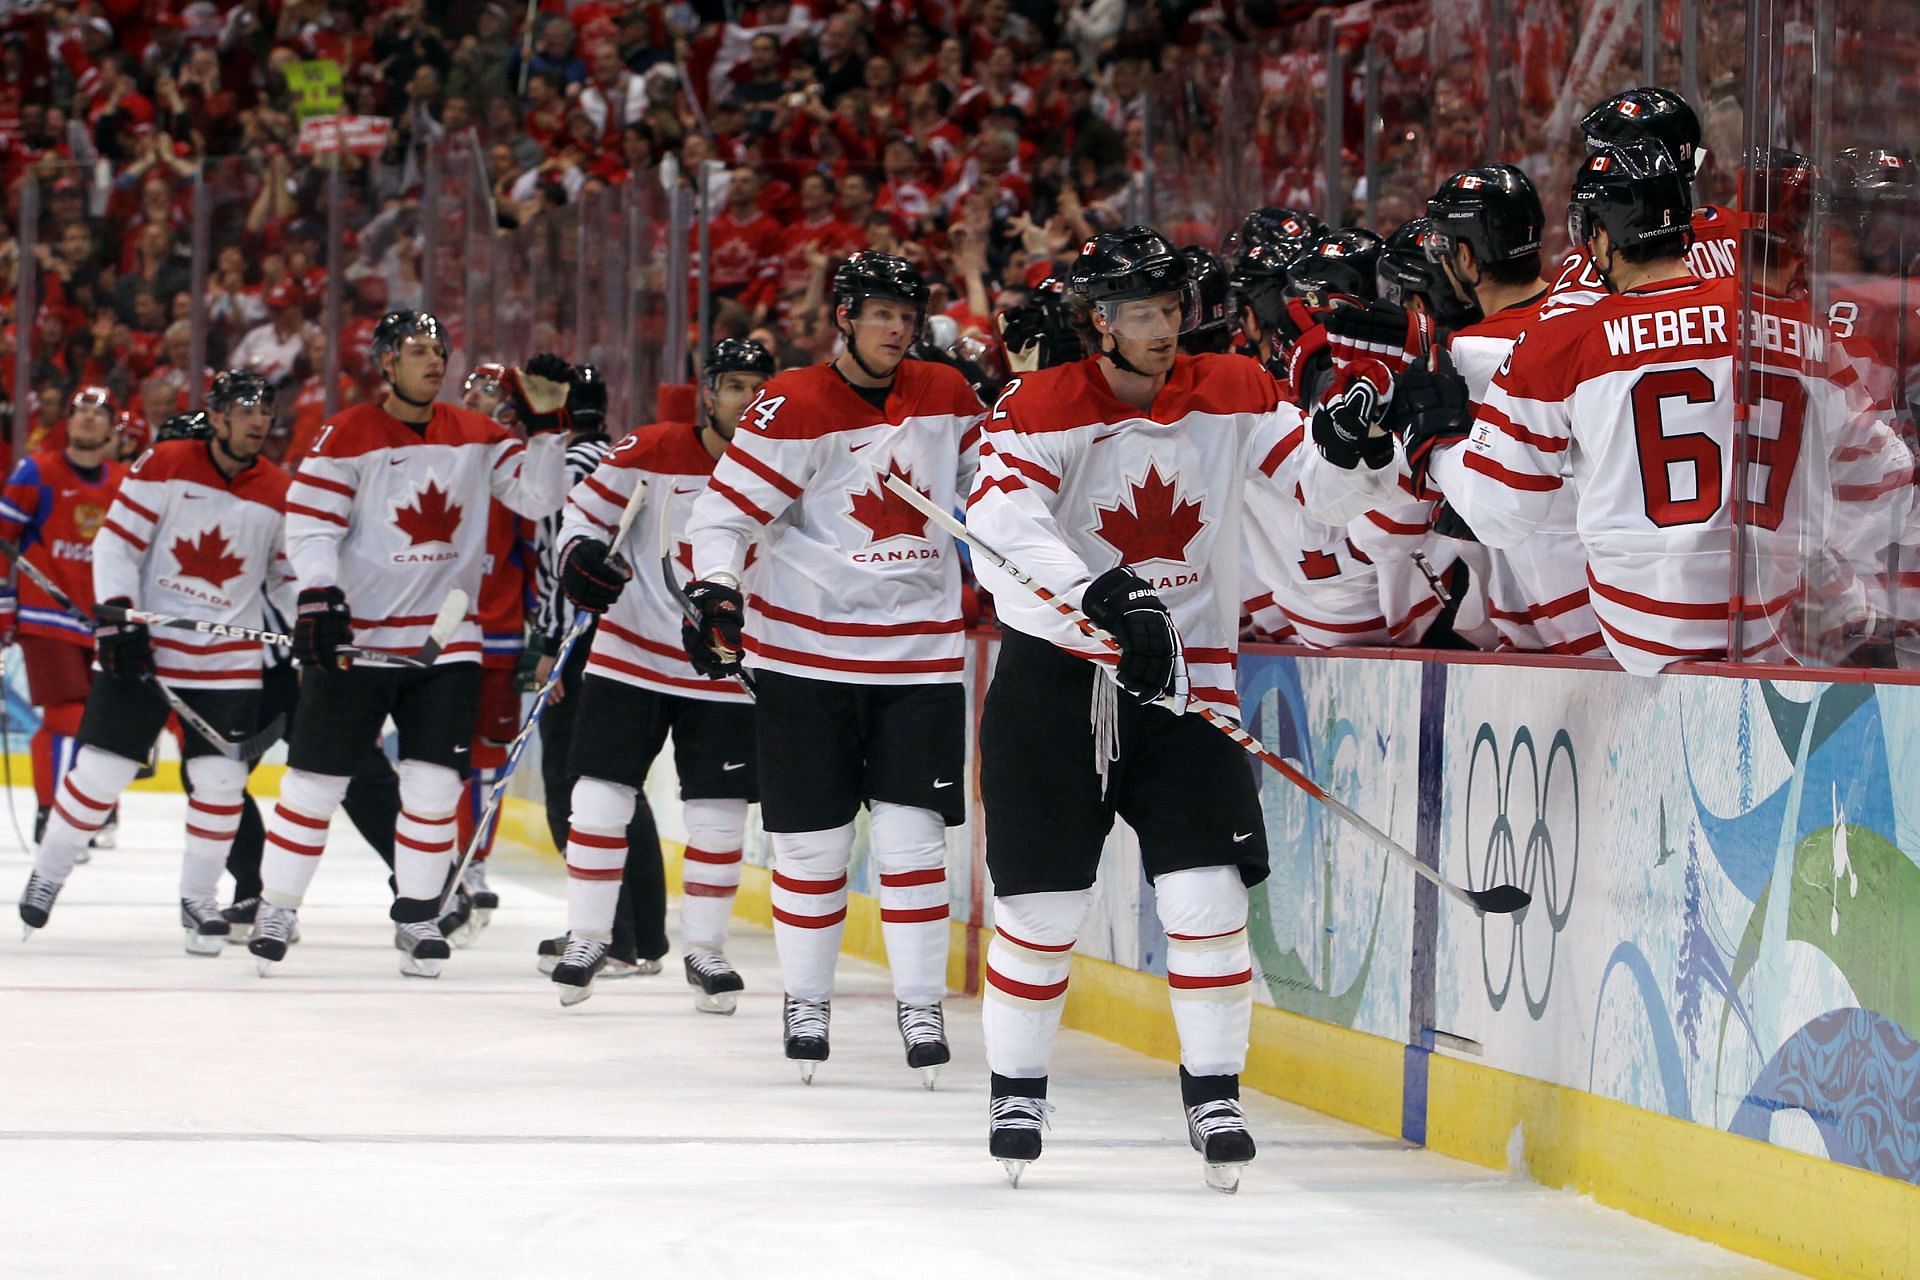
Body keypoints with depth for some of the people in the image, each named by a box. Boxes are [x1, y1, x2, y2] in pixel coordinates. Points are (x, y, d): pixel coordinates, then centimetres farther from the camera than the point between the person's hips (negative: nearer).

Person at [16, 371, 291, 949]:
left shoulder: (280, 494, 2)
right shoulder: (164, 466, -6)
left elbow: (287, 576, 14)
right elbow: (116, 541, -6)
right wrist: (117, 617, -15)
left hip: (228, 662, 2)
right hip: (143, 646, -2)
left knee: (220, 781, -5)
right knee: (101, 768, -2)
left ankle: (199, 899, 11)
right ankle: (47, 874, 18)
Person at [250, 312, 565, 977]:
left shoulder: (474, 435, 6)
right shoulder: (348, 436, -7)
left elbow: (536, 495, 2)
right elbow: (309, 523, -11)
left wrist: (553, 430, -11)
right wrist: (318, 597, -23)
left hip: (446, 641, 3)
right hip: (355, 638, -3)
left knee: (434, 784, -1)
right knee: (317, 781, 1)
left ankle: (417, 916, 13)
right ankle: (276, 909, 13)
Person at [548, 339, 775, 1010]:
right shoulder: (651, 451, -8)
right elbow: (585, 507, 0)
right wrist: (580, 554, -19)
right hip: (632, 656, -1)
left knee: (719, 816, 3)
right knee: (600, 797, -3)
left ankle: (705, 948, 17)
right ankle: (587, 937, 11)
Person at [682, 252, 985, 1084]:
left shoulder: (947, 398, 5)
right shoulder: (792, 408, -8)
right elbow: (723, 512, -10)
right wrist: (714, 594, -24)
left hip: (920, 654, 2)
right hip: (805, 653, -2)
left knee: (910, 831, -2)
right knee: (812, 837, 2)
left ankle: (921, 1004, 5)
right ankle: (806, 1000, 15)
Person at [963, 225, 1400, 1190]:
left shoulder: (1233, 396, 0)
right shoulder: (1039, 409, -11)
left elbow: (1321, 492, -2)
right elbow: (999, 532, -26)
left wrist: (1350, 444, -25)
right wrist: (1105, 599, -37)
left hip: (1186, 677, 2)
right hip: (1051, 676, -2)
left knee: (1205, 895, -6)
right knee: (1042, 902, 3)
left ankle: (1214, 1092, 5)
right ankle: (1017, 1088, 19)